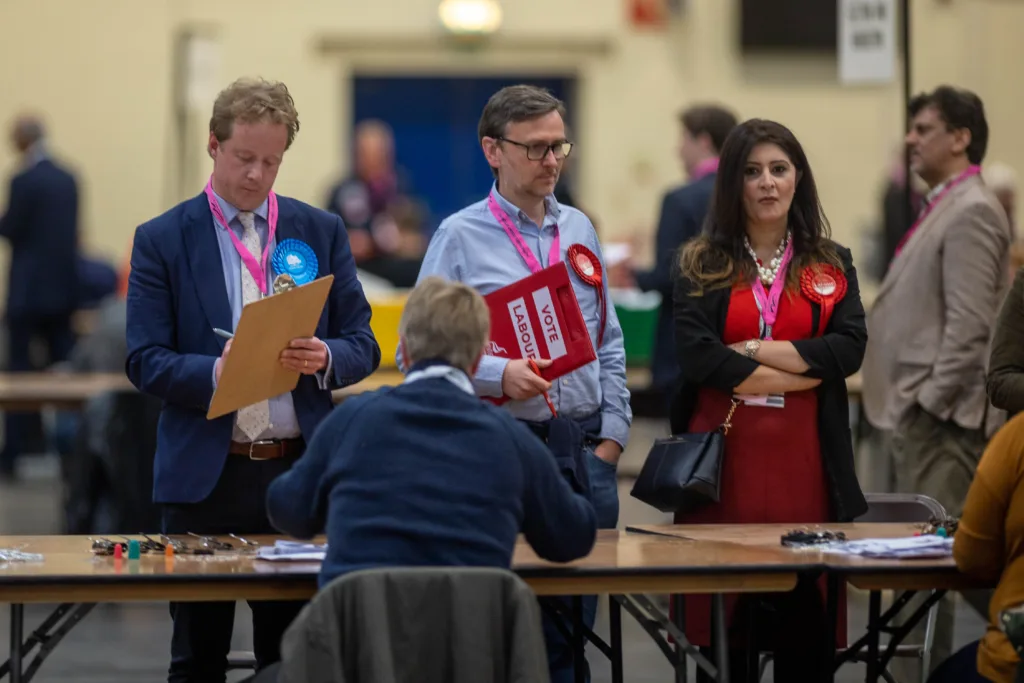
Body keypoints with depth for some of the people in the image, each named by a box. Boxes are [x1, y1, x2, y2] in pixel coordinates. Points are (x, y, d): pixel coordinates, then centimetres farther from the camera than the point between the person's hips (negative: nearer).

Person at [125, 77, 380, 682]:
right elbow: (146, 362, -4)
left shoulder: (322, 233, 9)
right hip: (205, 474, -1)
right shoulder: (163, 240, 2)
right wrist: (215, 372, -22)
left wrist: (324, 358, -15)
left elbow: (363, 347, 8)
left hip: (299, 470, 2)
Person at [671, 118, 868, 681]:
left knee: (805, 614, 0)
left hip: (804, 458, 1)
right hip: (723, 453, -1)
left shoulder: (830, 265, 13)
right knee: (721, 612, -1)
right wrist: (800, 373, -7)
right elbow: (695, 355, -8)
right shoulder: (702, 265, 7)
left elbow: (850, 348, -3)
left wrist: (754, 351, -9)